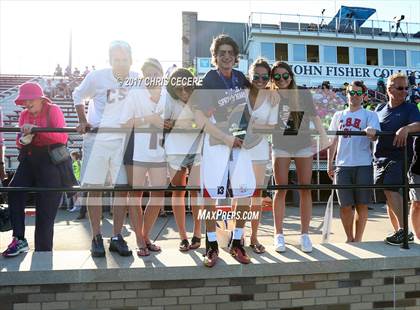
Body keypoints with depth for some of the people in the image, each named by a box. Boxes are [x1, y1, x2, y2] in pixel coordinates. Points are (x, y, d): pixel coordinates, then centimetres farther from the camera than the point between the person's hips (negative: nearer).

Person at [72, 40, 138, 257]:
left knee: (122, 188, 1)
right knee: (94, 188, 1)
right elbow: (78, 96, 13)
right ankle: (96, 237, 14)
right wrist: (82, 121, 1)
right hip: (97, 138, -1)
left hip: (124, 140, 1)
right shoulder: (97, 77, -3)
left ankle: (117, 237, 13)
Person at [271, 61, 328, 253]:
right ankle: (279, 235, 9)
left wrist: (323, 136, -1)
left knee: (305, 189, 2)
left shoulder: (303, 94, -1)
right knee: (281, 189, 0)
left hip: (303, 145, 1)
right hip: (281, 147, -1)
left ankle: (304, 234, 12)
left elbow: (314, 116, 2)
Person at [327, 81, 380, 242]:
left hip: (363, 165, -2)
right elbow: (333, 141, 18)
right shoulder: (338, 115, 15)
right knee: (345, 205, 6)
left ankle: (358, 239, 19)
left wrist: (370, 132, -35)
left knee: (361, 205, 5)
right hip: (342, 165, 2)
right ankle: (349, 238, 23)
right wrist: (330, 164, 13)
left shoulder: (370, 115, 6)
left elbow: (374, 136, -11)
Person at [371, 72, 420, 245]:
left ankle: (403, 230, -17)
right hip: (380, 157, 5)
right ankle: (399, 232, 20)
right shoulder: (380, 109, 14)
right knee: (390, 196, 9)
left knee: (390, 189, -22)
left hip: (399, 156, -5)